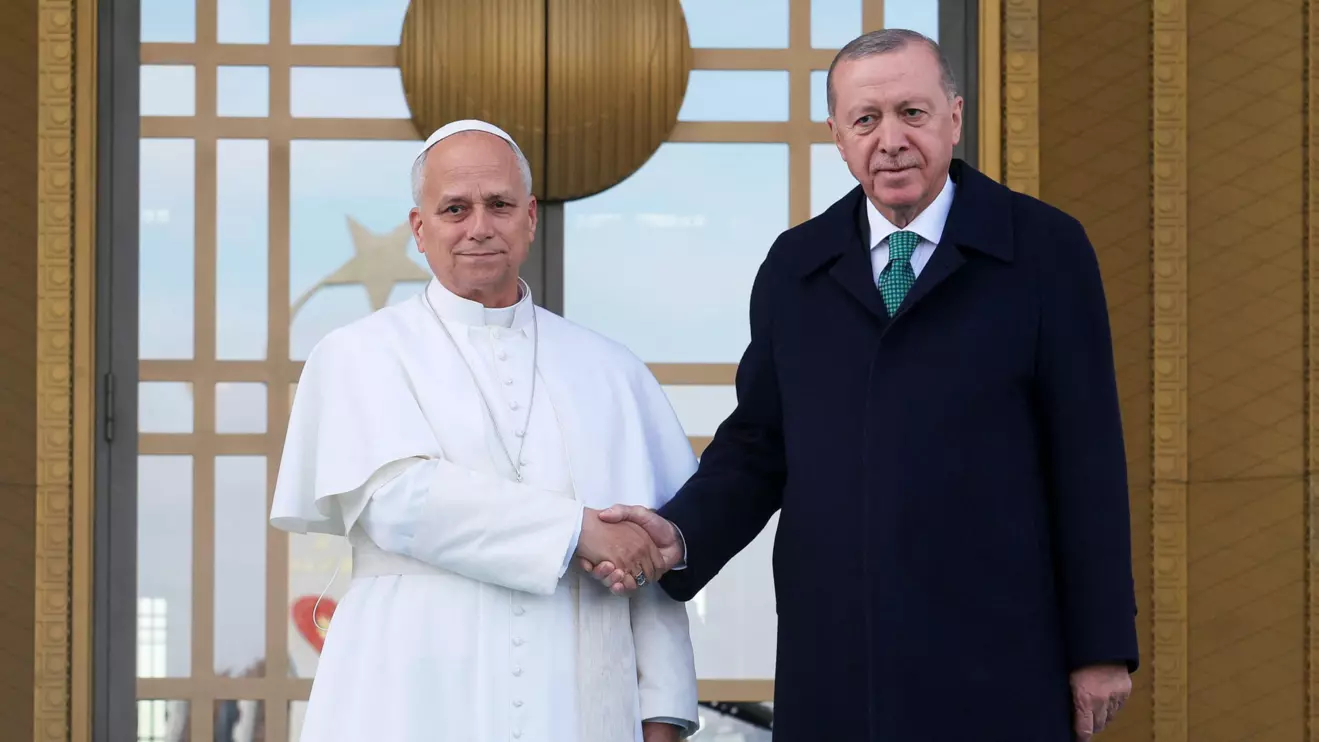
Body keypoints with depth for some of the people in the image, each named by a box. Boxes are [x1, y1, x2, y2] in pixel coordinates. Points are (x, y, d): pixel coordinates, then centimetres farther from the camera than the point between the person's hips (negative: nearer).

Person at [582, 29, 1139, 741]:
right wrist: (679, 535, -8)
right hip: (831, 673, 3)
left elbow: (1087, 455, -1)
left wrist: (1101, 647, -3)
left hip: (993, 667, -3)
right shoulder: (796, 265, 11)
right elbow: (757, 442, 12)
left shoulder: (1044, 249, 0)